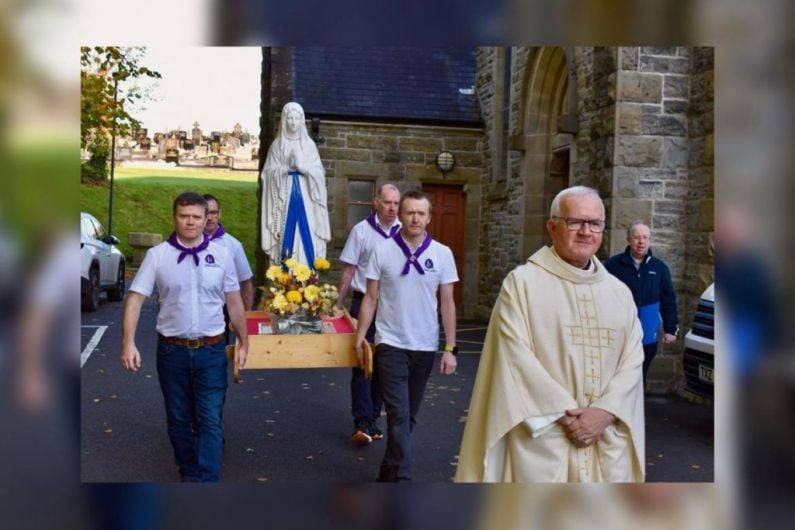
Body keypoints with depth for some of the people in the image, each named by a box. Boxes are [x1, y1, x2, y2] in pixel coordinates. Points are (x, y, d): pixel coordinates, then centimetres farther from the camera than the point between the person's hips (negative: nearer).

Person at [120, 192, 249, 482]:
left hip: (211, 350, 0)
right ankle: (189, 475, 33)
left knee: (210, 421, -2)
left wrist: (243, 342, 8)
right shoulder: (157, 255, -3)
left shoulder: (222, 254, 0)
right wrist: (128, 343, -14)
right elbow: (135, 299, -5)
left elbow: (234, 302, 6)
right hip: (172, 350, 1)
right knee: (178, 420, 14)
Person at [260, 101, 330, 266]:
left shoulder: (309, 145, 8)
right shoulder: (277, 145, 6)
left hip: (305, 199, 1)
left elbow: (319, 173, 2)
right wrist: (288, 167, -12)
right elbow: (270, 174, 1)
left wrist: (302, 164, -11)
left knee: (306, 238, -4)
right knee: (285, 238, -4)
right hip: (284, 199, -1)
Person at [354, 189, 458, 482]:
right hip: (390, 345, -2)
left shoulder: (442, 254, -1)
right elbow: (370, 298, 1)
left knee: (409, 415, 15)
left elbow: (447, 303, 2)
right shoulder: (382, 251, -4)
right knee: (398, 415, -7)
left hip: (425, 347, 3)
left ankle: (389, 472, 34)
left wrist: (450, 348, -1)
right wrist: (360, 336, -7)